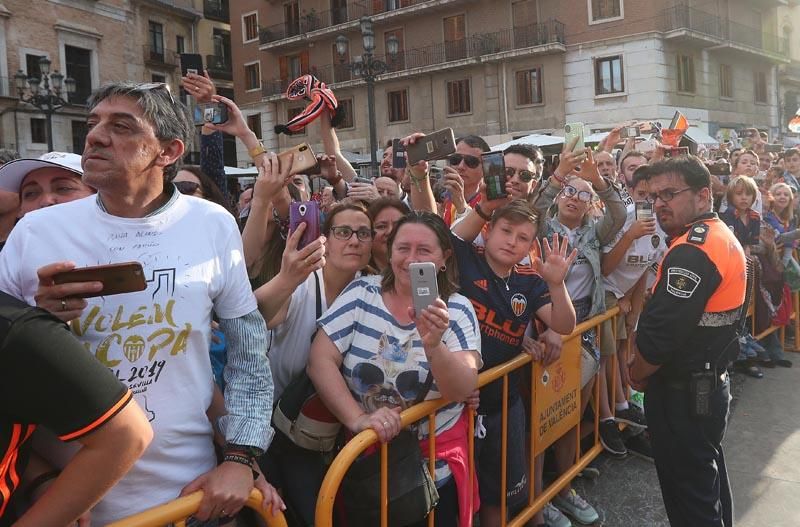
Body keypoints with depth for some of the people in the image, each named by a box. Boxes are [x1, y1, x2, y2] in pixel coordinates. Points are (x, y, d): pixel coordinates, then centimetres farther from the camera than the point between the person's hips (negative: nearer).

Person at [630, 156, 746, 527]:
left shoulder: (691, 251, -24)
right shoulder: (723, 236, 8)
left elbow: (660, 333, -28)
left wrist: (637, 373, -9)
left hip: (683, 395, -10)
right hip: (712, 383, 10)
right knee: (709, 482, 26)